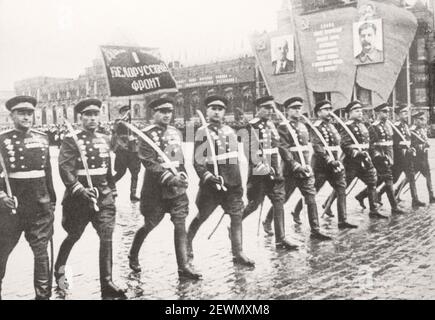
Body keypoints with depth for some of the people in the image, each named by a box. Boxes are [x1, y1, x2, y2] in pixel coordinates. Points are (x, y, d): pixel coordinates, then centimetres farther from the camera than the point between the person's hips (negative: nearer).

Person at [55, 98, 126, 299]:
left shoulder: (104, 139, 10)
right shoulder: (71, 140, -8)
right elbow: (65, 168, -17)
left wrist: (112, 190, 20)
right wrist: (79, 189, -28)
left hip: (103, 195, 4)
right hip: (80, 196, -4)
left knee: (107, 237, -5)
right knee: (73, 237, 13)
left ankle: (107, 284, 1)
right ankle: (59, 270, 40)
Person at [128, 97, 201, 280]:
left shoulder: (176, 133, 11)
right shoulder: (147, 134, -9)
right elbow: (149, 163, -17)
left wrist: (182, 176, 4)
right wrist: (170, 178, -25)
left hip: (177, 189, 5)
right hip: (155, 189, -5)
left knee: (180, 224, -1)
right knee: (149, 225, 9)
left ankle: (183, 267, 2)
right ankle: (133, 256, 33)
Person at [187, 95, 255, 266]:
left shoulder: (230, 131, 12)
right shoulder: (202, 132, -5)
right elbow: (198, 161, -10)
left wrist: (239, 182, 18)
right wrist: (207, 177, -24)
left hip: (232, 183, 5)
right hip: (212, 184, -5)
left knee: (237, 215, 0)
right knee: (201, 216, 7)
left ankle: (238, 253, 6)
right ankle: (187, 242, 29)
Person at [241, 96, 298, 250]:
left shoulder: (270, 124, 12)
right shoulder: (252, 126, -13)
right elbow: (250, 152, -18)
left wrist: (277, 169, 16)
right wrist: (263, 168, -17)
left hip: (273, 172, 8)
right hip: (259, 174, -8)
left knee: (279, 203, 4)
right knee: (254, 204, 1)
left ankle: (280, 239, 9)